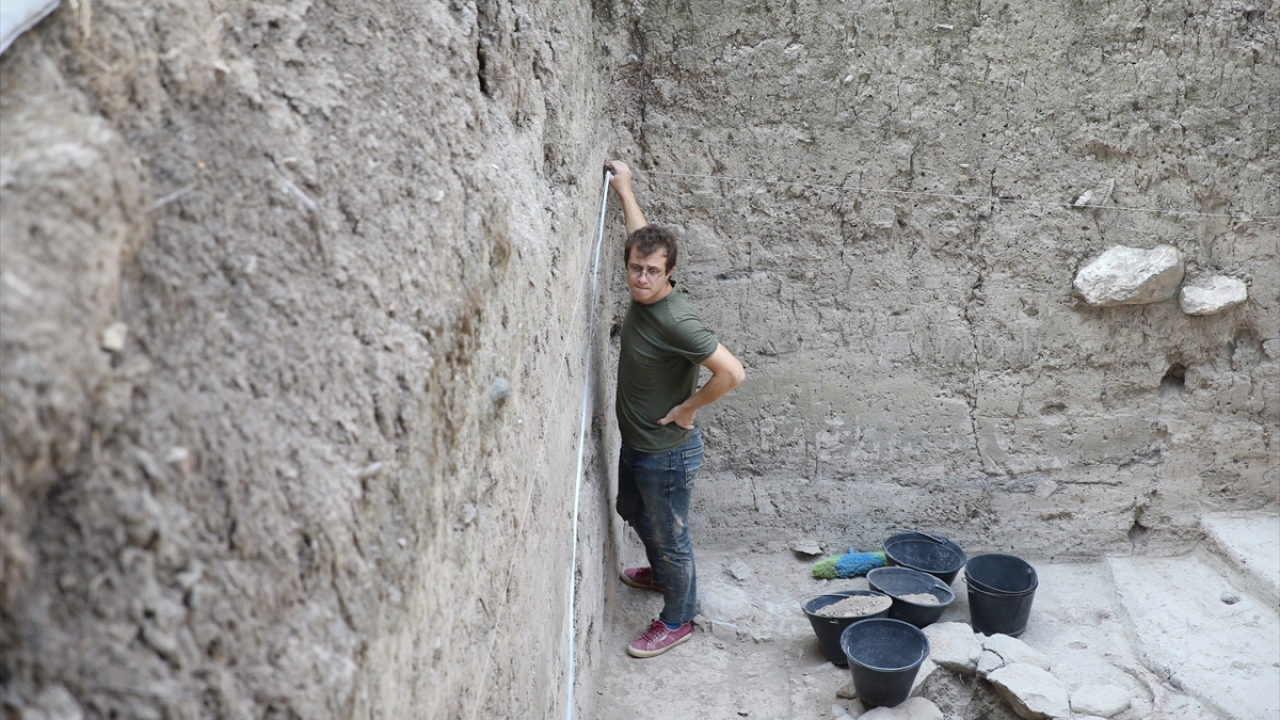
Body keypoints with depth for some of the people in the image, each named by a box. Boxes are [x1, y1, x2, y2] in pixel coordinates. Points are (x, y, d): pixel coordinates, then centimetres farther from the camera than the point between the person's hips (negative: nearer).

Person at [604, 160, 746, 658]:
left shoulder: (676, 321, -32)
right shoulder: (643, 294, -7)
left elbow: (732, 372, -34)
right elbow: (641, 236, 14)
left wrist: (689, 408, -22)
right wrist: (623, 190, 19)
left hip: (666, 453, -9)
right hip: (635, 443, 9)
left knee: (670, 536, 10)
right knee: (633, 511, 31)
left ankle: (677, 620, 32)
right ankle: (662, 573, 58)